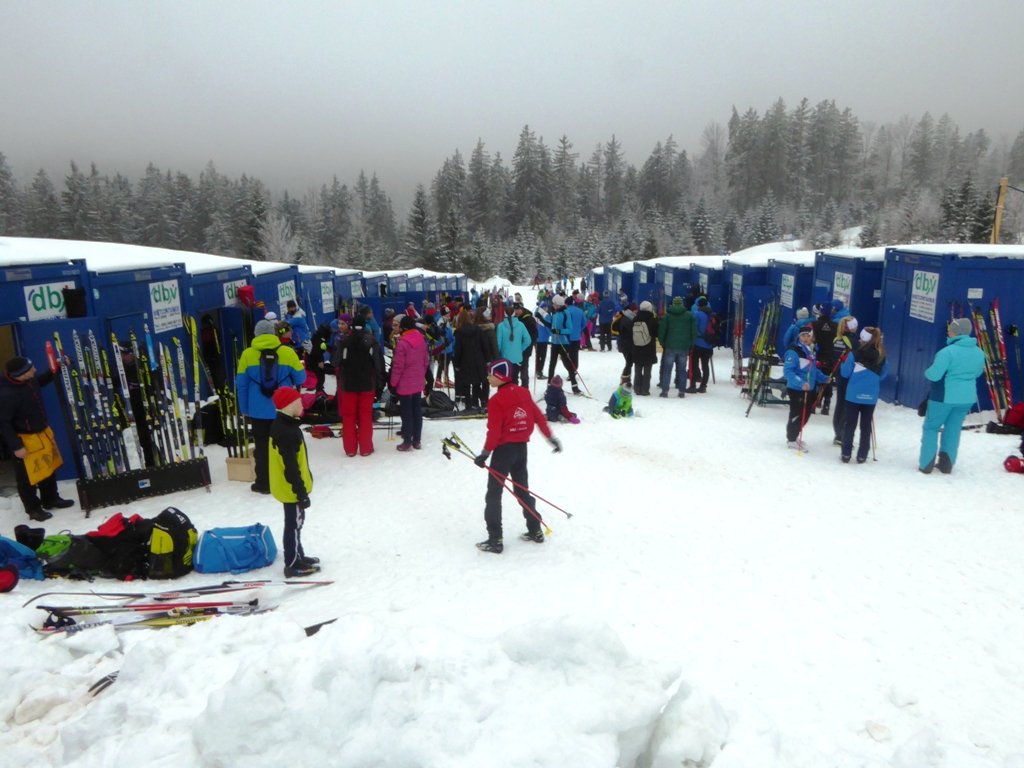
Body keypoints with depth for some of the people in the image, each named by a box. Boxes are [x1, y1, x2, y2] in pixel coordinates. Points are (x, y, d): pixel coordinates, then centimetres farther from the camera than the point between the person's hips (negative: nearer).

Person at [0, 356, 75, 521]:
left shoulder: (29, 379, -9)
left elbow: (40, 381, 18)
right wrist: (16, 446, -20)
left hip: (42, 432, 8)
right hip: (25, 439, -8)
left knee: (49, 468, 22)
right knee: (27, 477, 10)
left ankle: (51, 499, 40)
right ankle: (33, 508, 27)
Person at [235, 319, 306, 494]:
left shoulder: (247, 354, -4)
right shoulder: (287, 352, -7)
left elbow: (241, 384, -1)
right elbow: (300, 378, 1)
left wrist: (244, 409, 8)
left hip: (259, 411, 0)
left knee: (261, 446, 11)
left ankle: (263, 483, 16)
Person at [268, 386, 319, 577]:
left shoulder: (280, 425, 5)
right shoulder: (287, 432, -28)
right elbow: (291, 467, -27)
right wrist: (301, 492, -21)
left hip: (288, 487, 10)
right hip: (292, 489, -10)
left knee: (295, 522, 21)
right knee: (294, 524, 3)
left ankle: (298, 556, 36)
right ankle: (293, 565, 16)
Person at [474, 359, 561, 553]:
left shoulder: (496, 400, -16)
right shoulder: (523, 392, 4)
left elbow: (494, 432, -18)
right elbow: (539, 417, 7)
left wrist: (485, 454, -10)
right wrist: (551, 438, 15)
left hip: (504, 449, -7)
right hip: (522, 447, 7)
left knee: (493, 494, 1)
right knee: (523, 490, 20)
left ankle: (495, 540, 2)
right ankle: (535, 530, 26)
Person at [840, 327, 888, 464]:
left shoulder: (855, 354, -12)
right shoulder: (881, 356, -1)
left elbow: (845, 373, -5)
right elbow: (883, 374, 10)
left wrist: (843, 364, 13)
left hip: (853, 394, -2)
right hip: (871, 396, 3)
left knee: (849, 424, 6)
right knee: (866, 425, 11)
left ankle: (846, 454, 7)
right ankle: (862, 455, 16)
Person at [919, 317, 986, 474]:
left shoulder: (948, 351, -19)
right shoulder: (979, 352, 5)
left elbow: (933, 375, -20)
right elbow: (977, 373, 20)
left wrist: (927, 371, 1)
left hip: (945, 396, -6)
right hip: (967, 397, 6)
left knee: (931, 427, 7)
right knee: (953, 429, 15)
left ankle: (926, 464, 6)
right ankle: (946, 465, 18)